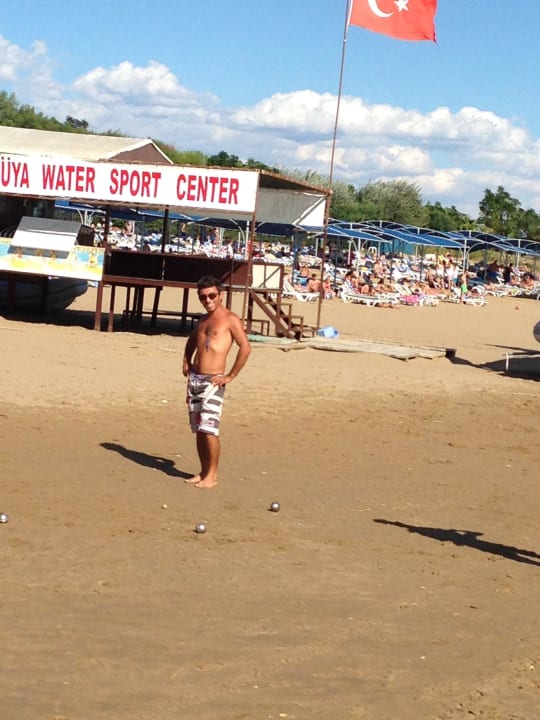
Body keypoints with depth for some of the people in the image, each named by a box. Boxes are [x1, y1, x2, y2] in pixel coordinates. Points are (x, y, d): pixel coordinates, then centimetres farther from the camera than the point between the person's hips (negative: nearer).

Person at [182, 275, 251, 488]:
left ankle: (211, 475, -4)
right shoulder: (203, 320, 16)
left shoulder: (230, 319, -7)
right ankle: (203, 472, 16)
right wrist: (186, 361, 20)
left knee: (209, 429, -12)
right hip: (194, 379, 7)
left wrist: (231, 376, -14)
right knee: (198, 429, 9)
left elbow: (245, 347, -15)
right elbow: (192, 340, 36)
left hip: (213, 381, -7)